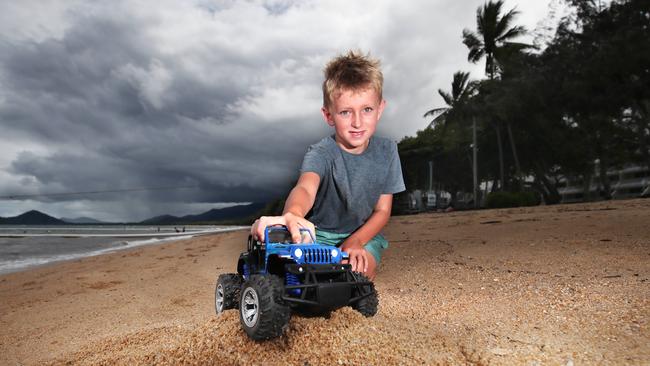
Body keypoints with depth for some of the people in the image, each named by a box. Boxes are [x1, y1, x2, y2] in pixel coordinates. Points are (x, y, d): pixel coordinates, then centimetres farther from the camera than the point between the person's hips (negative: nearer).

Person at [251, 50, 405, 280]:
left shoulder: (386, 151, -10)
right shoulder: (320, 154, -23)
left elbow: (382, 210, -4)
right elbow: (306, 187, -47)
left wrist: (355, 242, -22)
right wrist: (292, 214, -72)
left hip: (364, 233, 2)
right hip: (321, 232, -2)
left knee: (359, 272, -26)